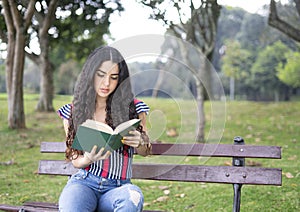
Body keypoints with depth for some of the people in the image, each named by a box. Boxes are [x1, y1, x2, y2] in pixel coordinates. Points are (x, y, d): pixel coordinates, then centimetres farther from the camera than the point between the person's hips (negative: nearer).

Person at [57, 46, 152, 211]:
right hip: (83, 182, -1)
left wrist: (139, 143, -11)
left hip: (118, 187, 1)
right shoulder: (72, 111, 5)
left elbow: (145, 152, 14)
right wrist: (88, 160, -16)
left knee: (133, 197, -36)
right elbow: (75, 160, 9)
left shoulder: (133, 108, 2)